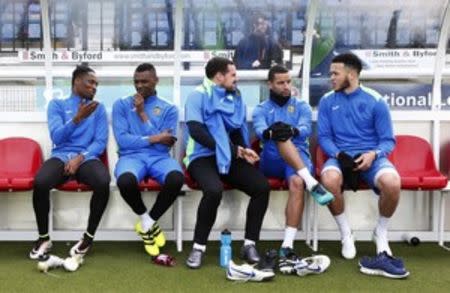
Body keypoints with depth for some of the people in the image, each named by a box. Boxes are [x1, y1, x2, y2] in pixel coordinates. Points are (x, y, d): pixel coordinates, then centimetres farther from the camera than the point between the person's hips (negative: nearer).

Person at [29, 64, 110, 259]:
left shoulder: (98, 108, 14)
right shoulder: (57, 104, 10)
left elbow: (101, 142, 3)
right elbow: (57, 137, -5)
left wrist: (80, 158, -14)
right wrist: (78, 118, -18)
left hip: (87, 158, 1)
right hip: (61, 156, 0)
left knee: (103, 183, -33)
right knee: (40, 183, -33)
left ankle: (88, 237, -14)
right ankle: (44, 238, -9)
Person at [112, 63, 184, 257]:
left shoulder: (169, 109, 11)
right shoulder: (121, 105, 10)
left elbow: (165, 144, -2)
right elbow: (122, 140, -2)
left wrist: (143, 114, -4)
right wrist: (154, 138, -7)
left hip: (159, 157, 1)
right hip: (132, 156, 0)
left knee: (177, 178, -35)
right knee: (125, 181, -37)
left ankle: (148, 222, -6)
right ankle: (145, 219, -2)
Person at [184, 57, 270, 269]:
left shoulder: (236, 98, 16)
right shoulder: (198, 96, -4)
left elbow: (238, 130, 14)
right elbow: (196, 131, -15)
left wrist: (243, 150, -10)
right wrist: (233, 150, -16)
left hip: (230, 158, 6)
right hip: (203, 157, -5)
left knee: (262, 186, -17)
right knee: (214, 189, -35)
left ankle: (249, 244, -6)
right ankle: (198, 247, -17)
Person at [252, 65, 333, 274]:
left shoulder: (302, 107, 16)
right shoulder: (261, 109, 15)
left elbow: (306, 129, -7)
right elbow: (259, 130, -9)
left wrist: (292, 130, -32)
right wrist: (270, 132, -35)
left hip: (298, 159, 0)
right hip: (272, 161, 0)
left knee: (297, 182, -35)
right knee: (281, 137, -32)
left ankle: (287, 247, -39)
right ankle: (312, 184, -43)